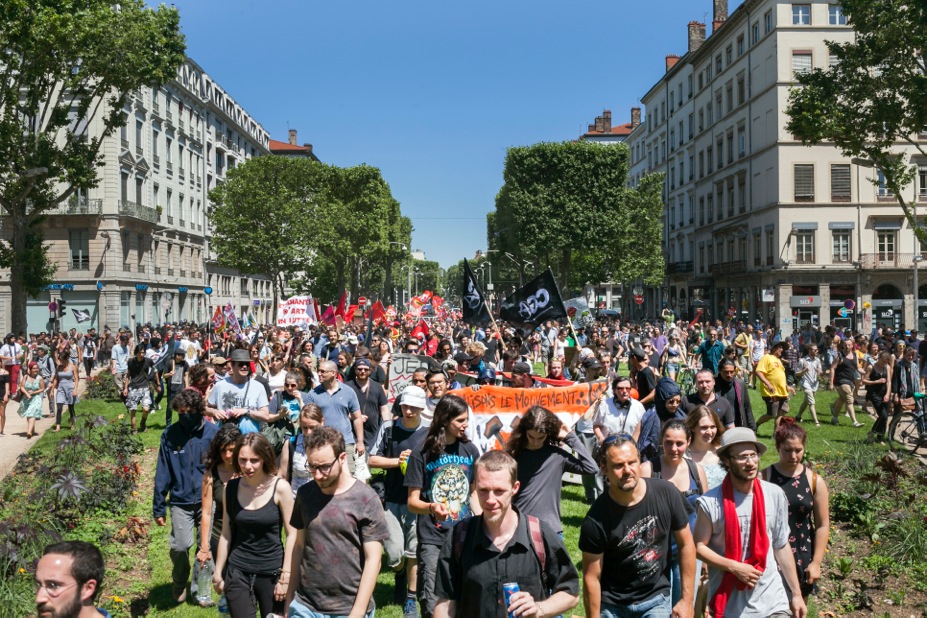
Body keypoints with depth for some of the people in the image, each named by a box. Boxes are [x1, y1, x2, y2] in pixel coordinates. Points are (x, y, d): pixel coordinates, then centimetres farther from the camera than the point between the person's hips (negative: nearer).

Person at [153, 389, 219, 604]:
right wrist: (158, 507, 1)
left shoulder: (213, 433, -6)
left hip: (208, 500, 0)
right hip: (180, 502, 0)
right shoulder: (170, 435, -3)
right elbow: (163, 473, 1)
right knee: (180, 546, -11)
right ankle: (179, 584, 18)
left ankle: (200, 588, 26)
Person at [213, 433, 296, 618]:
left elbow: (292, 534, -9)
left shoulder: (280, 487, -12)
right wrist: (218, 573, 8)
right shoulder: (231, 488, -2)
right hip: (237, 571, 2)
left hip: (271, 572, -2)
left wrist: (285, 576, -10)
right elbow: (226, 534, 6)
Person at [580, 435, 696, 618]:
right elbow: (592, 578, -12)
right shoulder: (596, 520, -20)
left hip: (656, 599, 1)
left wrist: (687, 600, -2)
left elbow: (686, 544, -2)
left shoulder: (666, 494, -14)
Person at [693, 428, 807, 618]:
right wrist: (734, 567, -17)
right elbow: (699, 547, -6)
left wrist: (796, 594, 9)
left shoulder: (775, 495, -2)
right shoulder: (711, 502, -12)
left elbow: (781, 546, 6)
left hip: (772, 603, 2)